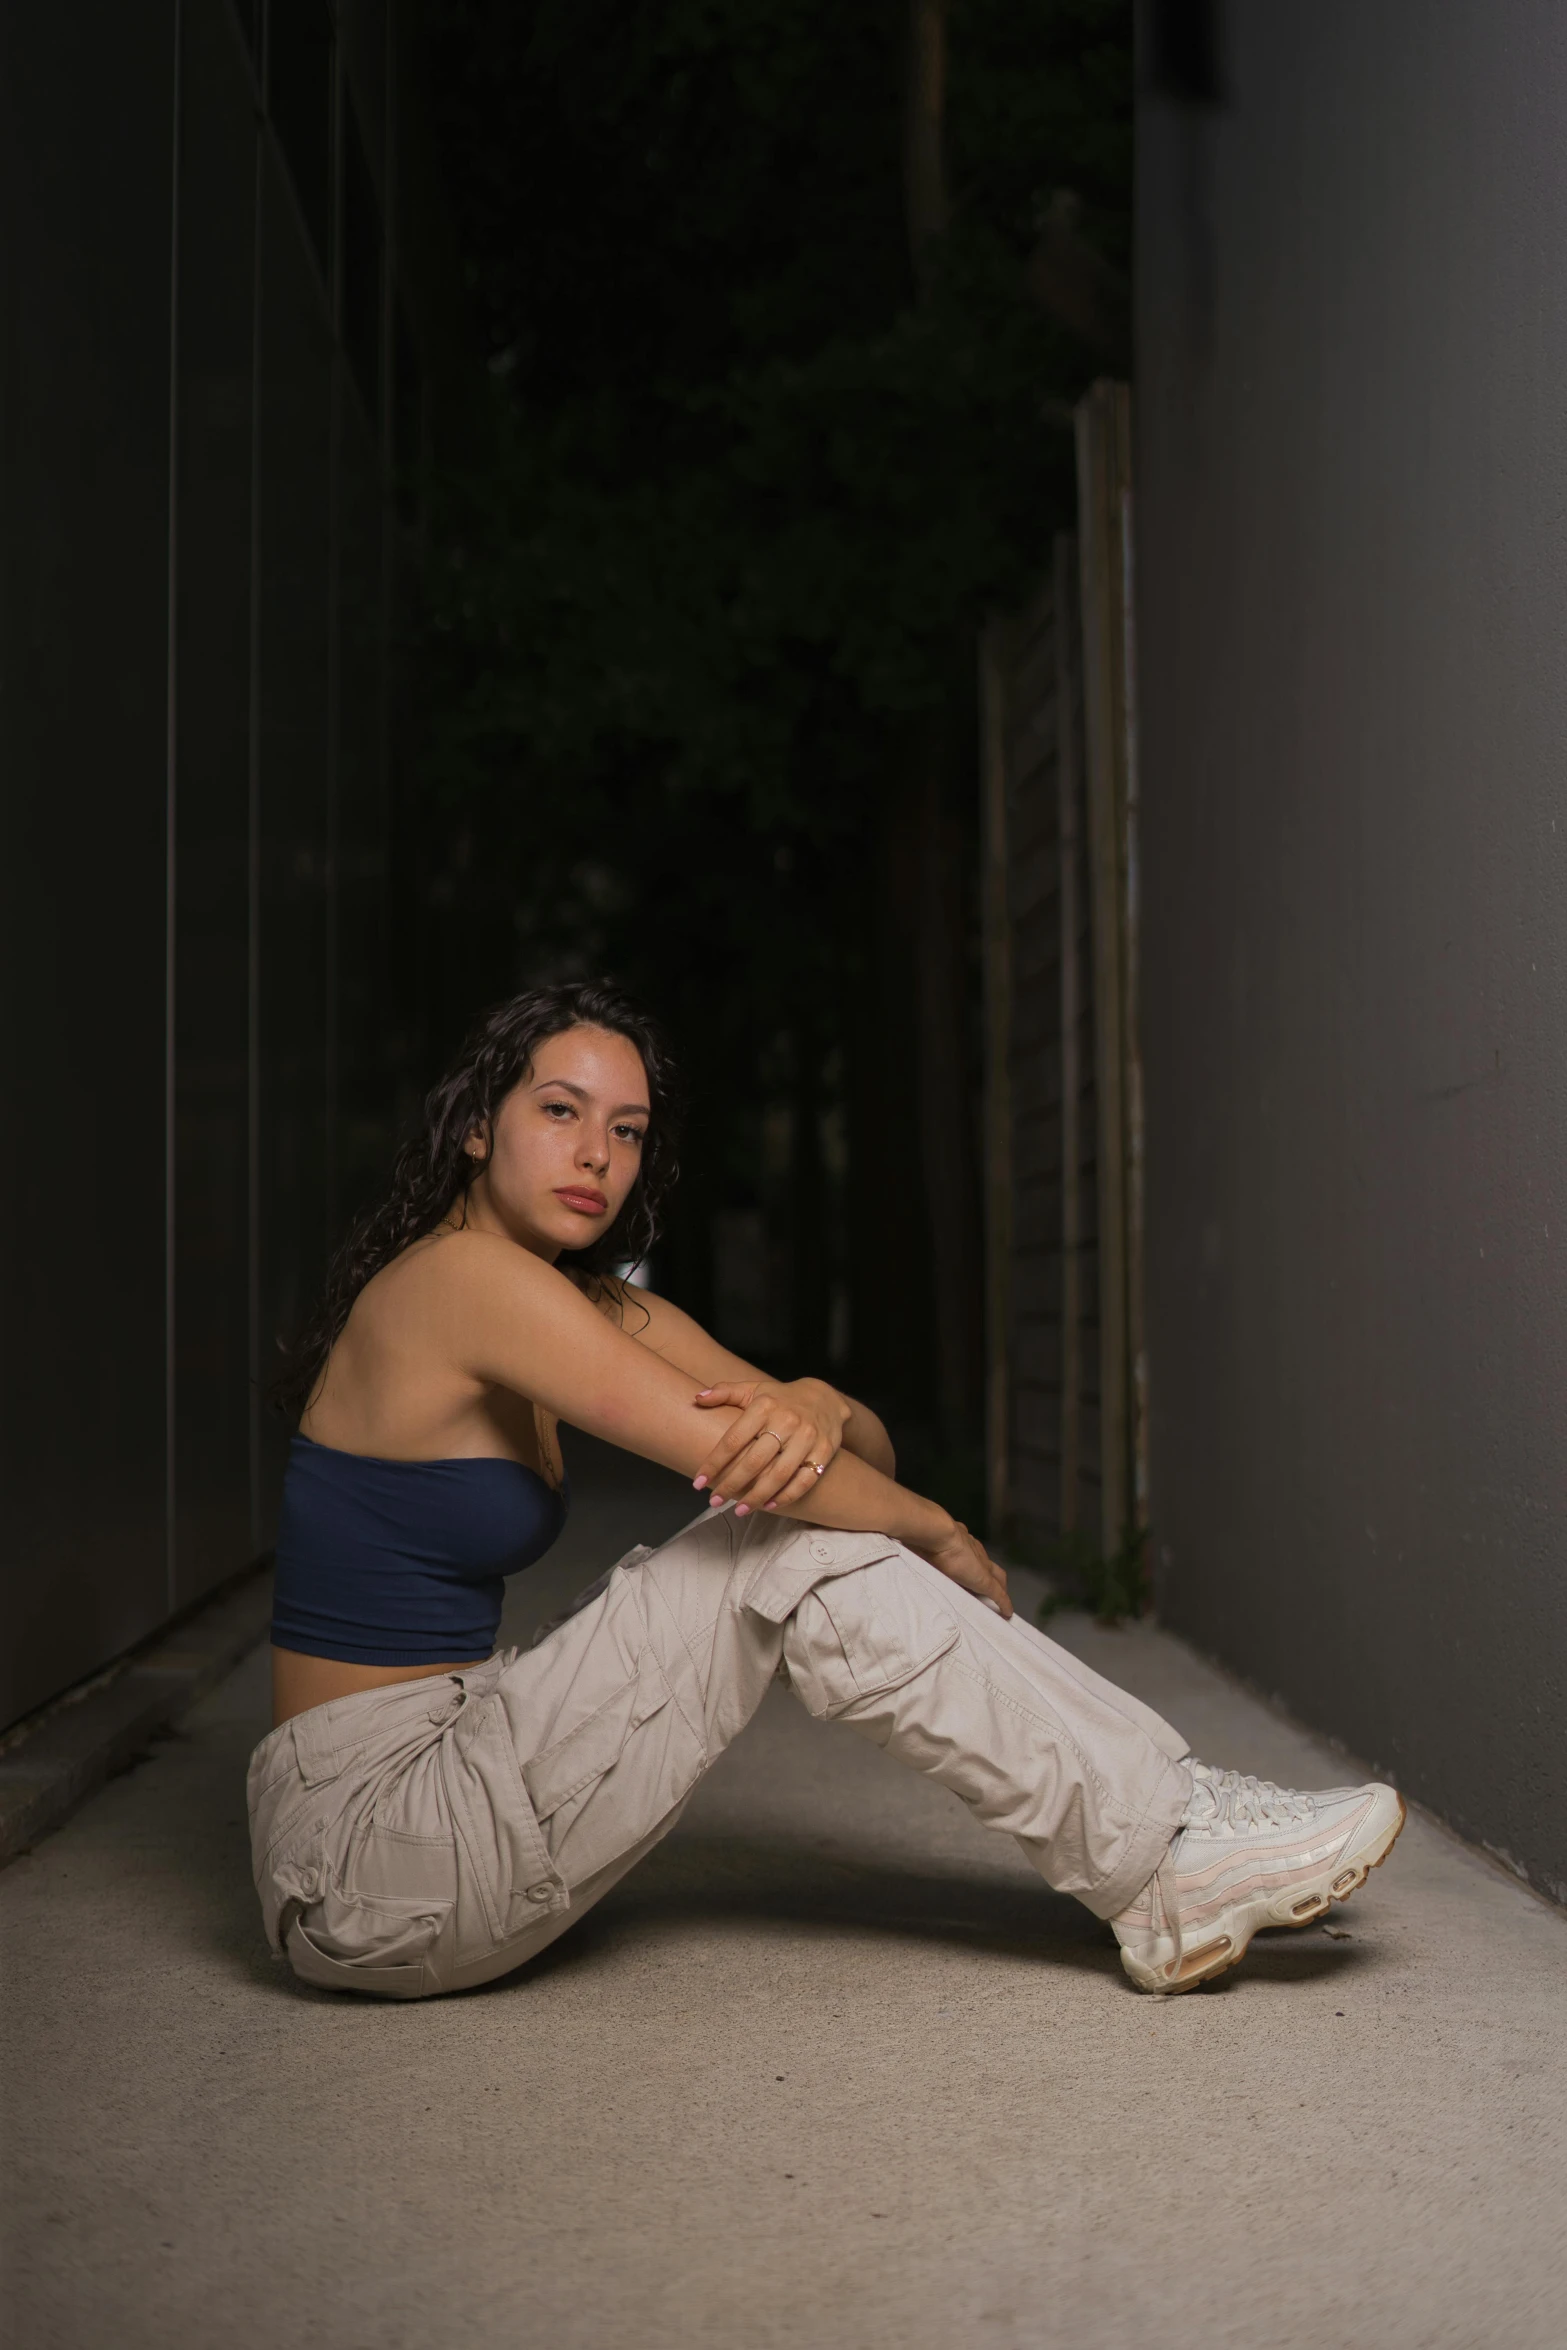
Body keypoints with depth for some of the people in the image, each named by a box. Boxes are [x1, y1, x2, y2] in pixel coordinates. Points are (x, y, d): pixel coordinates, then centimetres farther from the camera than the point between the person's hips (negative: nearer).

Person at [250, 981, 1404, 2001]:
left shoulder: (600, 1310, 11)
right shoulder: (461, 1274, -17)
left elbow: (869, 1446, 5)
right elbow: (729, 1444, -21)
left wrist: (821, 1411, -19)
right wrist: (939, 1536, -4)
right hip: (364, 1857, -8)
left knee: (799, 1534, -2)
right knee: (797, 1556, -15)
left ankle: (1157, 1813, -1)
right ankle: (1169, 1859, -9)